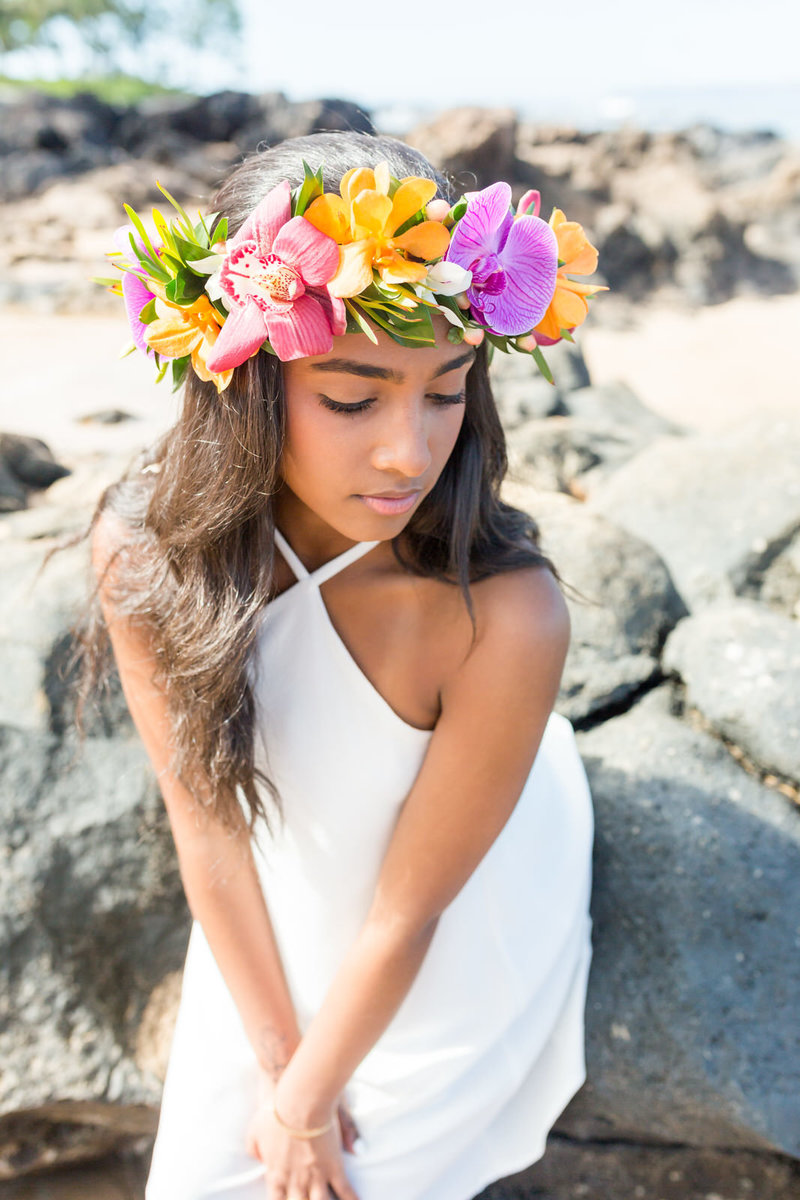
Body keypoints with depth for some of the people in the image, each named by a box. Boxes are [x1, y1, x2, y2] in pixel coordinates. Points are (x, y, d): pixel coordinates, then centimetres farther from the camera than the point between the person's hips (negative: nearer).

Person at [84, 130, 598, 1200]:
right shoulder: (144, 550, -27)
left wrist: (305, 1103, -10)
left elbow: (407, 913, -24)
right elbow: (207, 824, -16)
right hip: (278, 922, 3)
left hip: (465, 943, -2)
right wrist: (276, 1063, -8)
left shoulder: (504, 619, -38)